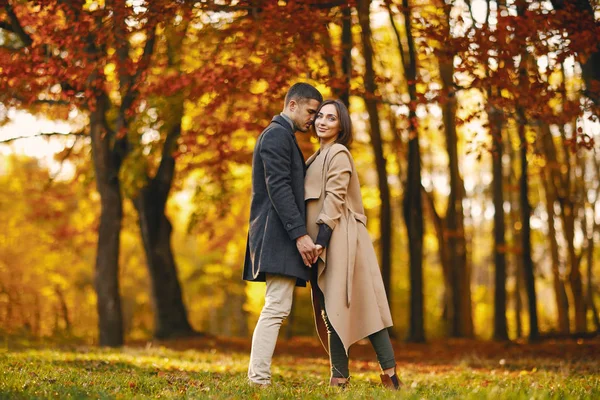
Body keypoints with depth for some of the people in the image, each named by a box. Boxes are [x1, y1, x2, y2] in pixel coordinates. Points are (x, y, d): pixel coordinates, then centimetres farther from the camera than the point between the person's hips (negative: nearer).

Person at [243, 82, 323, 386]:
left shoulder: (281, 136, 24)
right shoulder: (278, 134, -8)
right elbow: (278, 188, -19)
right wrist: (300, 233, -24)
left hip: (280, 236, 11)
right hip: (279, 235, -11)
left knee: (276, 308, 9)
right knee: (277, 307, -14)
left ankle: (256, 379, 8)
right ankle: (259, 380, -17)